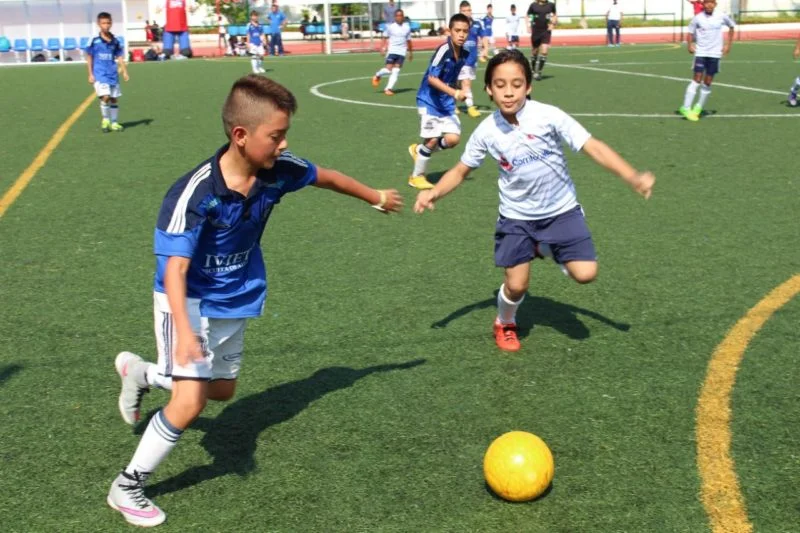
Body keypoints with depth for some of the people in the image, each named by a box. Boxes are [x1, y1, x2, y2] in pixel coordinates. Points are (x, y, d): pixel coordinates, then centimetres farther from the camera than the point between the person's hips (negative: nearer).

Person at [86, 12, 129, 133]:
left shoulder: (115, 41, 5)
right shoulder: (94, 41, -5)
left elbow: (120, 57, 10)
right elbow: (89, 58, 0)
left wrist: (125, 72, 1)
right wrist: (90, 74, -3)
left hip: (113, 74, 4)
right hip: (100, 74, -4)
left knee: (114, 99, 8)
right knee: (105, 97, -17)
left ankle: (114, 123, 20)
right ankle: (105, 120, 3)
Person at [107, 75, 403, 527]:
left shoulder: (278, 170, -15)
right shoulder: (194, 194, -31)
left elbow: (327, 177, 5)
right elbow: (174, 268, -35)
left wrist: (376, 197, 20)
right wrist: (183, 330, -50)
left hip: (235, 300, 7)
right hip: (189, 301, -7)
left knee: (222, 389, 19)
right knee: (190, 402, -16)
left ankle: (141, 372, 44)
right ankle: (128, 487, 7)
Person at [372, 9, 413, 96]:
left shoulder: (407, 27, 6)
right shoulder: (390, 27, 0)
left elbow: (408, 40, 16)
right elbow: (385, 37, 12)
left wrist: (410, 52, 21)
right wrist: (384, 47, 0)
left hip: (402, 52, 2)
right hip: (391, 51, -2)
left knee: (396, 71, -8)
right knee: (388, 69, -11)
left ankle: (388, 88, -5)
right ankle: (378, 75, 21)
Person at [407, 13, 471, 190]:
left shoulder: (464, 54, -2)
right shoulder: (443, 50, -23)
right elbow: (432, 78, -26)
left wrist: (456, 95, 17)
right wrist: (454, 92, -32)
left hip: (447, 102, 6)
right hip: (429, 100, -6)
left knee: (453, 139, -3)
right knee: (432, 139, -3)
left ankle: (419, 150, 24)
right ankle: (416, 176, 18)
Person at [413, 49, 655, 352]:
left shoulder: (548, 116, -20)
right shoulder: (486, 131, -12)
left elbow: (594, 148, -20)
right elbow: (461, 170, 2)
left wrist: (633, 178, -31)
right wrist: (434, 193, -17)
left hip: (561, 210, 0)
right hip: (517, 217, 0)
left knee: (585, 273, -9)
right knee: (516, 284, -4)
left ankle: (546, 249, 23)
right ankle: (505, 325, 31)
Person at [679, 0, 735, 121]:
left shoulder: (721, 16, -1)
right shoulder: (698, 18, -4)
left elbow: (731, 26, 15)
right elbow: (690, 32, 4)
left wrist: (728, 44, 9)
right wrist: (690, 45, -13)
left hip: (715, 53, 2)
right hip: (700, 52, -2)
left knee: (707, 82, 3)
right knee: (697, 79, -12)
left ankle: (698, 108, 17)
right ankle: (686, 108, -11)